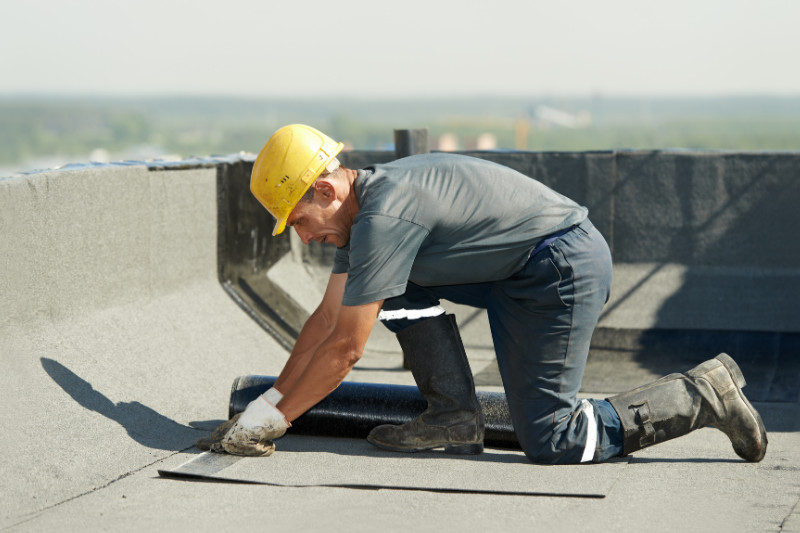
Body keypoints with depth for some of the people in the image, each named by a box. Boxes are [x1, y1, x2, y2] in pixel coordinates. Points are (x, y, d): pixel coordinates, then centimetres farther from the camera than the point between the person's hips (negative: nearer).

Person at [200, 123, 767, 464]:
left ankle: (703, 394, -1)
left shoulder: (384, 217, -21)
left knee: (551, 442, -8)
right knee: (399, 285, 8)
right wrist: (268, 400, 14)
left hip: (565, 267, -10)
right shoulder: (362, 206, 9)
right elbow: (326, 319, 16)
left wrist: (274, 419, -10)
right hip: (515, 274, 10)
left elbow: (344, 348, -18)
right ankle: (455, 416, 7)